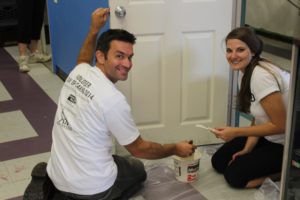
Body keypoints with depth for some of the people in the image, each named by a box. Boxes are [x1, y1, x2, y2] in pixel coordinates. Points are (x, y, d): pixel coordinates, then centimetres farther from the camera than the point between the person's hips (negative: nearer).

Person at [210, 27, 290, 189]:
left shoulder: (261, 76, -29)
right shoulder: (244, 71, -1)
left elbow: (280, 125, -25)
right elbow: (258, 118, 4)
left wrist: (236, 132, -23)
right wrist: (247, 149, -5)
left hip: (288, 144, -9)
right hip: (269, 135, 9)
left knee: (234, 175, -9)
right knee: (219, 162, 9)